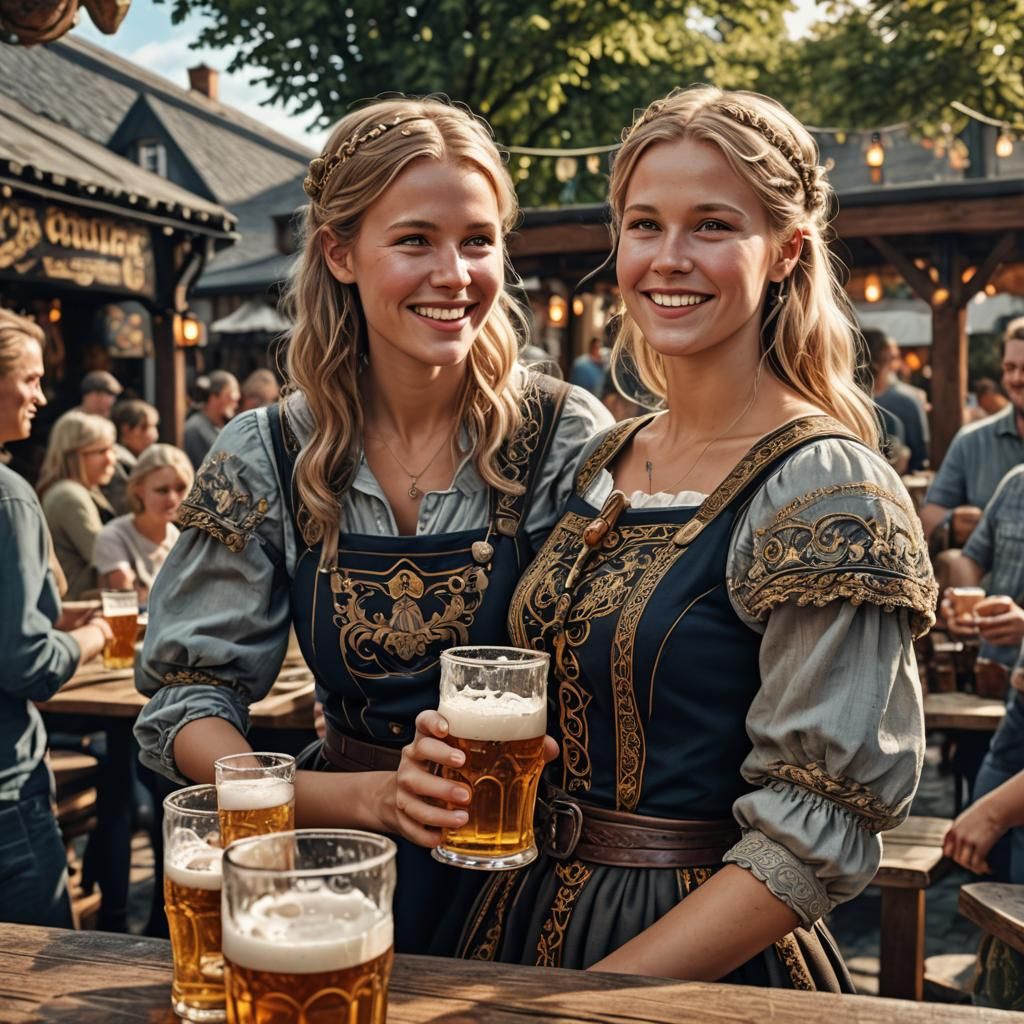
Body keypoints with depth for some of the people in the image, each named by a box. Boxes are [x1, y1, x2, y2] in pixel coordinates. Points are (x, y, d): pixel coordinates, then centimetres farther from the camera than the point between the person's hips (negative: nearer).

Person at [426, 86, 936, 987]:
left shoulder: (827, 492, -19)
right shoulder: (602, 464, 1)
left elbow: (817, 838, -20)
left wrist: (596, 995, -21)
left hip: (712, 964, -6)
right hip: (531, 909, 6)